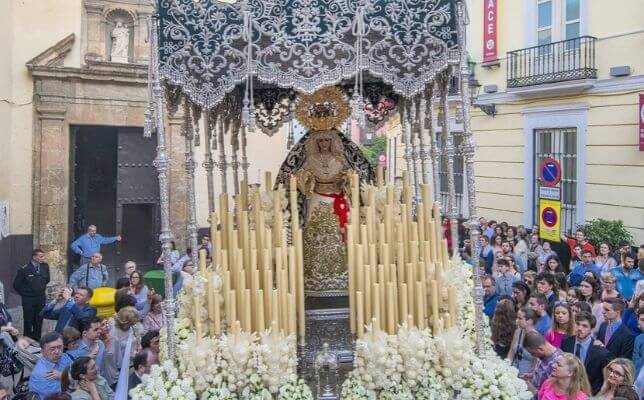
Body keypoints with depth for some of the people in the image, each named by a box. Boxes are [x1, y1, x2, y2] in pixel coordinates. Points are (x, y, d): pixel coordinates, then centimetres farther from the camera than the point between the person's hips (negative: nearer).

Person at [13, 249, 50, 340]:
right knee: (28, 320, 6)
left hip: (41, 298, 4)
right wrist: (24, 293, 3)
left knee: (39, 320, 10)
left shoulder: (45, 266, -3)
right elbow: (16, 285, -5)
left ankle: (37, 339, 22)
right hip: (28, 299, -4)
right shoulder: (24, 269, -15)